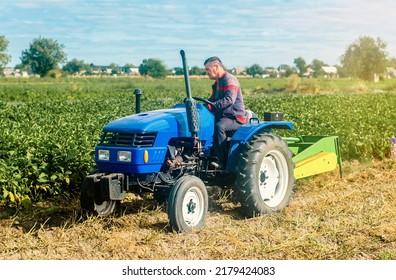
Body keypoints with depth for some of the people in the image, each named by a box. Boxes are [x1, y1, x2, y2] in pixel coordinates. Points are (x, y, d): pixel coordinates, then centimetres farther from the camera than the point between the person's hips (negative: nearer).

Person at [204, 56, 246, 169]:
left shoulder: (230, 80, -10)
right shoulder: (217, 83, 22)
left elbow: (229, 99, -25)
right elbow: (212, 100, 27)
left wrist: (211, 106, -32)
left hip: (235, 118, -10)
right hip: (222, 116, 10)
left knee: (219, 126, -37)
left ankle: (220, 161, -34)